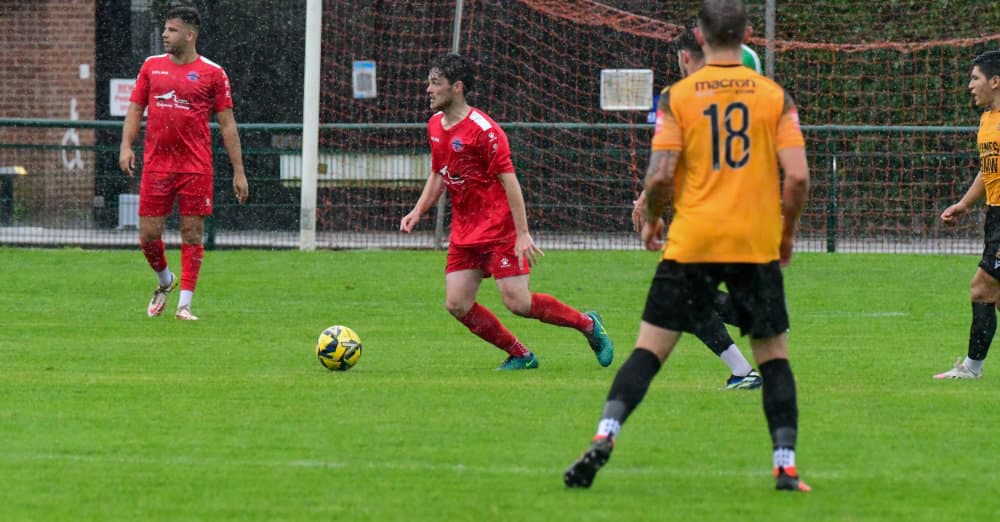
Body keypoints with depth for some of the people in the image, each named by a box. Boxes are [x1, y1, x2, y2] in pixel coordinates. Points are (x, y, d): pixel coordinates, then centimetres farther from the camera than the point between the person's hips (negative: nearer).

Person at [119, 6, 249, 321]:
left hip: (196, 166, -3)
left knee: (192, 233, -3)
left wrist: (238, 171, -1)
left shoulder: (212, 73, 0)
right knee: (148, 233, 1)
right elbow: (135, 109, 13)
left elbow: (227, 123, 1)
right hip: (156, 164, 3)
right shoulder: (152, 66, 9)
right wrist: (126, 145, -5)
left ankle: (184, 304, 3)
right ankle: (165, 281, 29)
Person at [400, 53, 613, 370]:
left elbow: (508, 180, -17)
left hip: (499, 230, -8)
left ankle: (589, 324, 11)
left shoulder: (482, 128, -17)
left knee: (517, 302, -11)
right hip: (464, 232, 8)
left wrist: (523, 234, -20)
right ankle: (520, 356, 13)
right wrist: (417, 212, 8)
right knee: (457, 305, -2)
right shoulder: (435, 126, 8)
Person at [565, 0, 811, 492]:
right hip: (757, 244, 0)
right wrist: (787, 231, 12)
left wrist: (650, 220, 12)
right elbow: (797, 176, -5)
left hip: (691, 244, 0)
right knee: (773, 354, 11)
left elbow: (660, 175, -8)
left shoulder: (678, 96, -1)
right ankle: (785, 465, 5)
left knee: (649, 349, 3)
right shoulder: (775, 95, 1)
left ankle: (604, 436, -13)